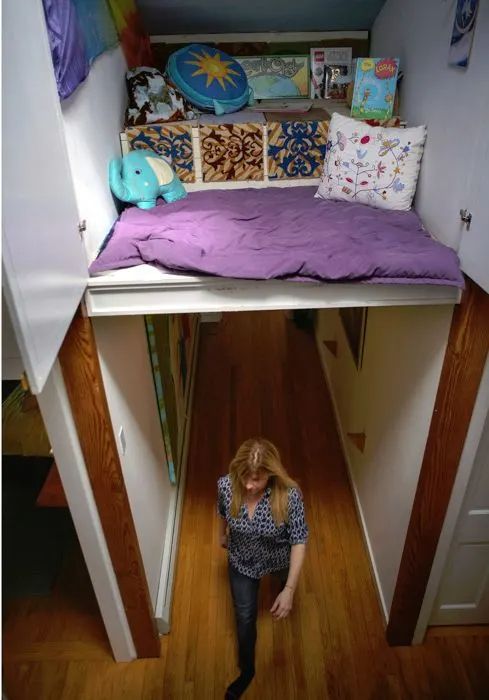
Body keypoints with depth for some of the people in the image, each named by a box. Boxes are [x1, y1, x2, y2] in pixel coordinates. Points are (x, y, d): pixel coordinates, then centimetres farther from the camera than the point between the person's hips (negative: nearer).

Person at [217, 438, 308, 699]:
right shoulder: (225, 485, -31)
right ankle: (247, 670, 47)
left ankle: (280, 583, 74)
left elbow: (299, 541, -27)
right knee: (245, 617, 18)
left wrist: (289, 589, -27)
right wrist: (223, 534, 12)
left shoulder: (289, 494, -38)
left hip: (278, 559, -1)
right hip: (241, 562, 1)